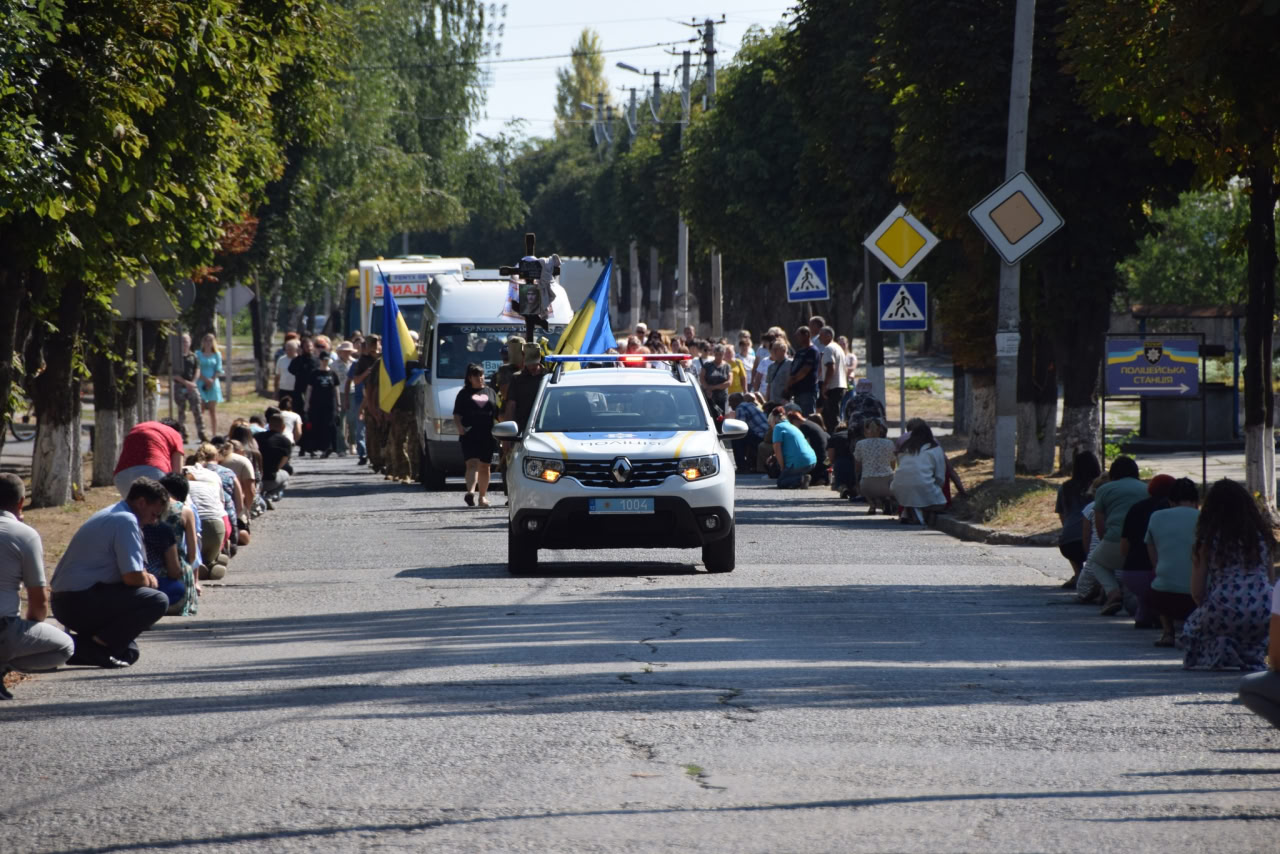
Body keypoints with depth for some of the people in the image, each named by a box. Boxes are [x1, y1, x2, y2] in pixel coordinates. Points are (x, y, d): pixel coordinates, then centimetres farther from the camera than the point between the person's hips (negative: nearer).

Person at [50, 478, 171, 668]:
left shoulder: (108, 516, 22)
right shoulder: (126, 521, -11)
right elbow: (133, 577, -18)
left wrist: (146, 578, 8)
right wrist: (148, 581, 5)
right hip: (81, 602, -11)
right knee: (158, 601, -17)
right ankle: (97, 645, -16)